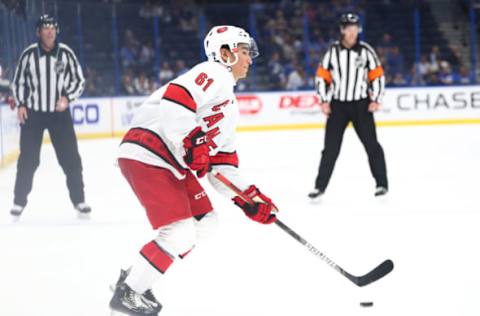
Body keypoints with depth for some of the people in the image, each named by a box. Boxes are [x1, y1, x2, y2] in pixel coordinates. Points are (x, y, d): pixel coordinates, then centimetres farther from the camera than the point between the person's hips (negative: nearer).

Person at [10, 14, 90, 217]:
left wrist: (67, 98, -14)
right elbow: (18, 82, 5)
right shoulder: (29, 54, -6)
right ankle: (19, 201, 12)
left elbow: (78, 80, 2)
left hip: (59, 113, 1)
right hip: (32, 113, -1)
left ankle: (79, 200, 10)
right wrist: (21, 104, -6)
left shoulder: (65, 53, -5)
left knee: (70, 157, 0)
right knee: (28, 159, 1)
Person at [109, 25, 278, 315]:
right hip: (148, 157, -11)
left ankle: (135, 279, 19)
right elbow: (175, 98, -25)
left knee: (205, 220, 15)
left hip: (173, 164, 11)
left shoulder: (230, 106, 24)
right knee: (181, 233, -14)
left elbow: (222, 163, 23)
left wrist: (249, 197, 13)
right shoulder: (214, 74, -7)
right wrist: (191, 142, -28)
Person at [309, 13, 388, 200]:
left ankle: (382, 184, 9)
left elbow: (377, 76, 1)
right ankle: (320, 186, 6)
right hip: (337, 105, 1)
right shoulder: (333, 51, -1)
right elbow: (322, 76, 4)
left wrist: (376, 100, -6)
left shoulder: (366, 51, -2)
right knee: (331, 147, 1)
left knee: (371, 144, 0)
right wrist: (324, 101, -3)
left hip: (361, 105, -1)